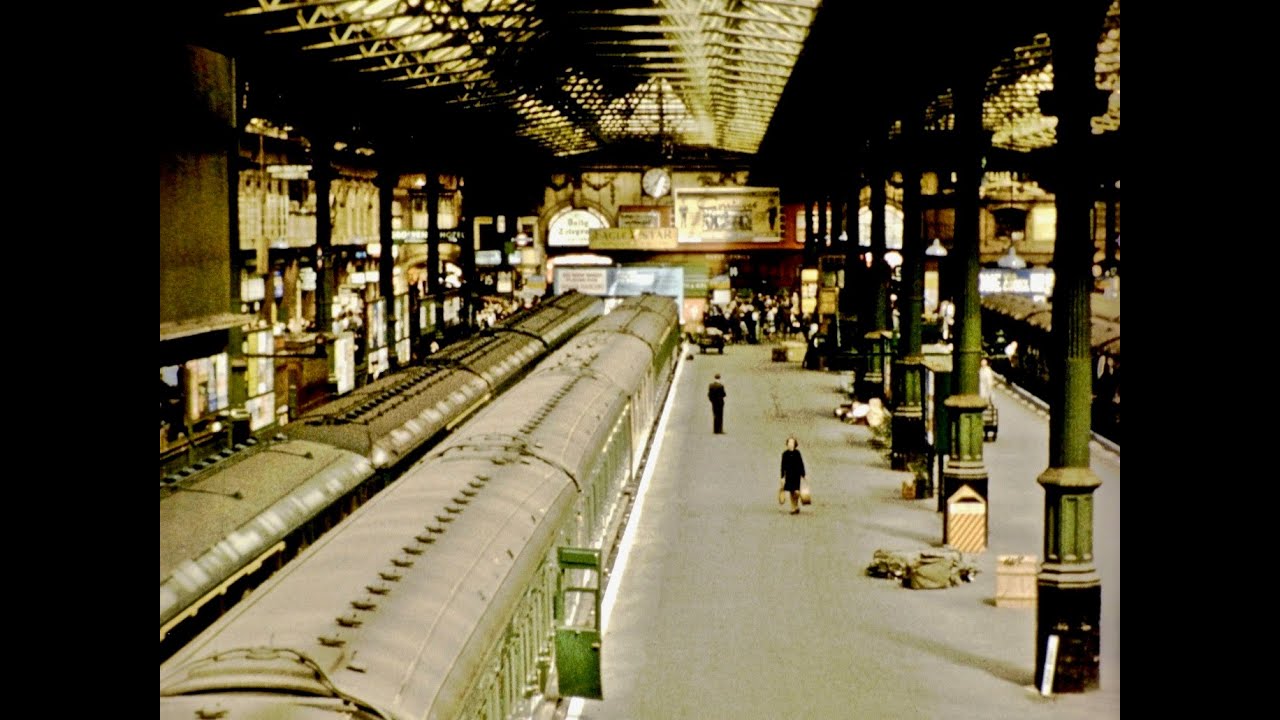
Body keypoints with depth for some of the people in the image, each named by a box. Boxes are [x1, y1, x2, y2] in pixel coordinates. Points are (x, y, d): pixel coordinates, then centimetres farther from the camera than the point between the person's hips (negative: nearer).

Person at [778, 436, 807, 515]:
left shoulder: (797, 453, -4)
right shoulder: (785, 454, 0)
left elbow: (801, 465, 0)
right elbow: (783, 466, 4)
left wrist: (803, 476, -2)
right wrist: (782, 477, 3)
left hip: (796, 475, -2)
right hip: (788, 476, 2)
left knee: (796, 492, -11)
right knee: (791, 493, 4)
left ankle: (797, 507, 9)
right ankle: (793, 508, 12)